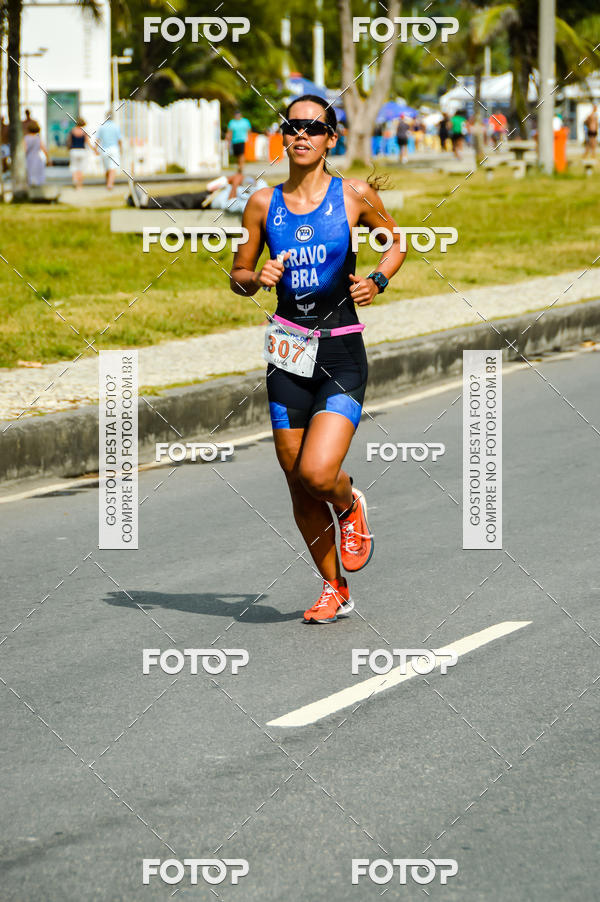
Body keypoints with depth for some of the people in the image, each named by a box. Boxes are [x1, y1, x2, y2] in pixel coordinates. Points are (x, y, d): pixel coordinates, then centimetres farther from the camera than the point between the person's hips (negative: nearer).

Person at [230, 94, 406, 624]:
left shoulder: (355, 196, -3)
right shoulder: (263, 204, 3)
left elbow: (396, 242, 13)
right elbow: (238, 276, 12)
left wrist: (377, 281, -6)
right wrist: (256, 278, -10)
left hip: (342, 353, -3)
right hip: (289, 352, 3)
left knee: (317, 472, -19)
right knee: (299, 489, 6)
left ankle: (350, 505, 18)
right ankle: (335, 591, 24)